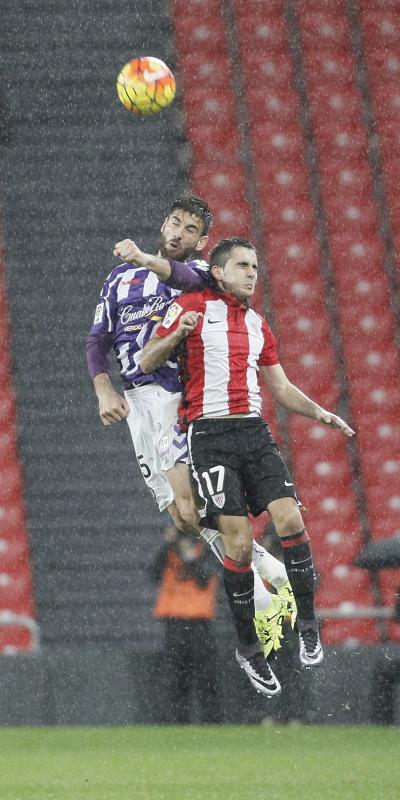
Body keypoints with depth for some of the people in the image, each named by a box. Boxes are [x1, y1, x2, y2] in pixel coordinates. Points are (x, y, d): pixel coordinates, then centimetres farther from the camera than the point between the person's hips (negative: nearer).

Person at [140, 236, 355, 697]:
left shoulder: (257, 325, 20)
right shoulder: (192, 308, 2)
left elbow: (281, 388, 24)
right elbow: (146, 363, 2)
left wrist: (319, 413, 8)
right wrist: (177, 334, -16)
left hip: (254, 432, 5)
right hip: (210, 434, -5)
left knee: (289, 519, -14)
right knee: (238, 544, -10)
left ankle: (307, 622, -1)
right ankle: (247, 646, 2)